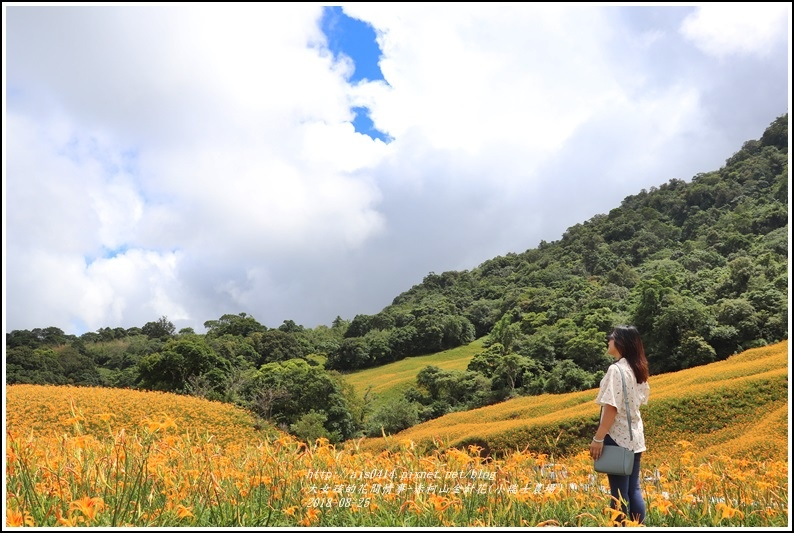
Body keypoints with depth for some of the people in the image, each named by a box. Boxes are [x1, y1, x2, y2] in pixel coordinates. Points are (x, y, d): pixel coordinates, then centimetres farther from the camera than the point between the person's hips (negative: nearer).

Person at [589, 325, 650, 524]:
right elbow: (639, 401, 15)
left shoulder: (616, 369, -17)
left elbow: (612, 407, -21)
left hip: (617, 437, -8)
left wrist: (598, 438, -19)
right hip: (635, 436, 8)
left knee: (619, 493, -1)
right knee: (634, 489, 12)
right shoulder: (638, 369, 9)